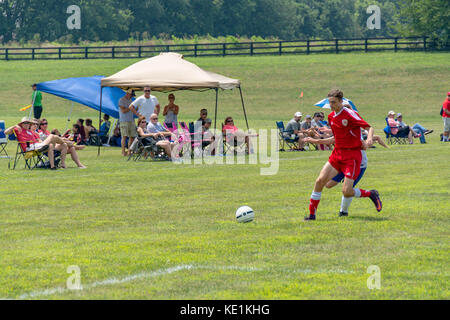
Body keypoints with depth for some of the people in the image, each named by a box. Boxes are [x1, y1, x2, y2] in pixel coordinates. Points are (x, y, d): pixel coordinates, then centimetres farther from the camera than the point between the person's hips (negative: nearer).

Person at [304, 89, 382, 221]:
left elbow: (369, 127, -15)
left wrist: (369, 138, -32)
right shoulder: (331, 117, 10)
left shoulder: (350, 114, -13)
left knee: (347, 192, -13)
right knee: (320, 181, -8)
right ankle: (312, 214, 2)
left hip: (352, 155, -7)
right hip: (337, 154, 7)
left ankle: (371, 194, 15)